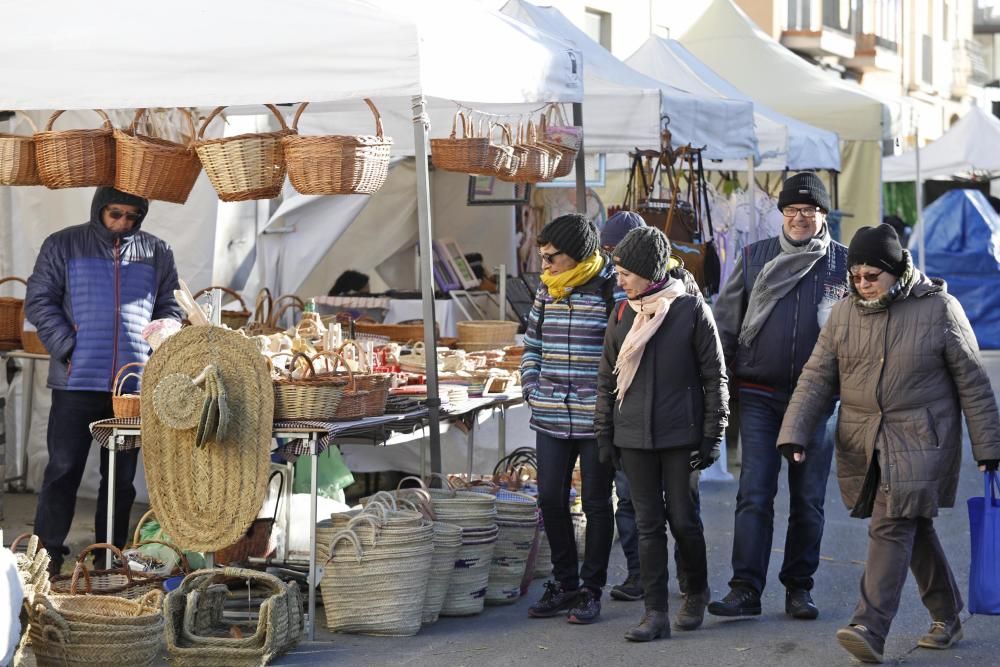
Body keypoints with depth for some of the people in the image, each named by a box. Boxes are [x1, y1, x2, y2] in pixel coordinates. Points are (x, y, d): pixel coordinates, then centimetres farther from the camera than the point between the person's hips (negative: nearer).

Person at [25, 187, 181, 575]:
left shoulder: (156, 253, 10)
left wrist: (157, 351, -1)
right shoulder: (64, 246, 2)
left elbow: (170, 309, 16)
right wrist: (66, 349, -9)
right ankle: (48, 552, 6)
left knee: (121, 476, 8)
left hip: (135, 384, 3)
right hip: (77, 381, -3)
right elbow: (39, 302, 1)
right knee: (63, 470, -1)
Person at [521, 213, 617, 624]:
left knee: (596, 503, 4)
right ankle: (564, 583, 20)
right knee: (550, 499, 6)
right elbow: (532, 344, 19)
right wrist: (532, 388, 8)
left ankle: (591, 590, 13)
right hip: (550, 418, 5)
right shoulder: (547, 290, 9)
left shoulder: (612, 290, -9)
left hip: (596, 418, -5)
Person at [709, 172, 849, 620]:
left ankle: (799, 587, 16)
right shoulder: (755, 258, 5)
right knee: (754, 495, -6)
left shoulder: (844, 264, 3)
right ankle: (745, 589, -6)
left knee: (808, 499, 7)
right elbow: (725, 322, 8)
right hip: (759, 396, 0)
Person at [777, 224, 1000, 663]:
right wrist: (794, 433, -8)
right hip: (862, 442, 5)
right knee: (914, 528, 13)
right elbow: (816, 377, 4)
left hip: (920, 442, -5)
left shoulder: (940, 309, -5)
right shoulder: (844, 314, 5)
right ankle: (947, 617, 27)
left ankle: (871, 628, -20)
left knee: (891, 528, -14)